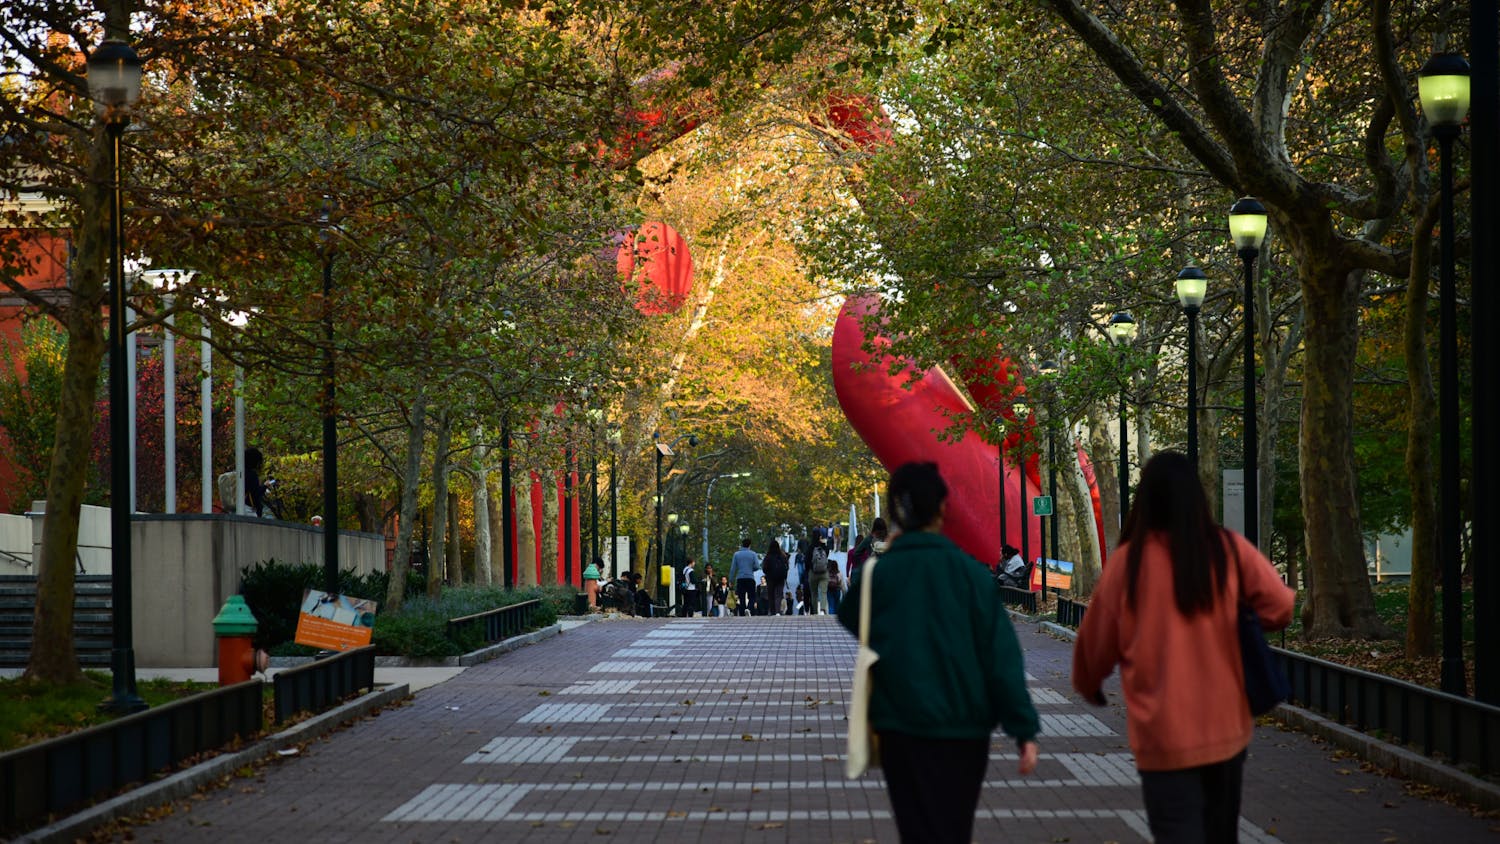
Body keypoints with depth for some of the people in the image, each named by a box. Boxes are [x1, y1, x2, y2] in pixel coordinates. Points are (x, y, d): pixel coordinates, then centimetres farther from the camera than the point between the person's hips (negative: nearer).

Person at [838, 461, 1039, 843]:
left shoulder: (876, 573, -5)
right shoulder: (969, 571, -9)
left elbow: (850, 621, 18)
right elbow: (1001, 657, -10)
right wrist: (1024, 729, -7)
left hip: (900, 728, 1)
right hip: (962, 727, -1)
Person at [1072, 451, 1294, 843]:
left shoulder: (1128, 561, -6)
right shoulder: (1230, 550, -2)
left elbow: (1097, 639, 2)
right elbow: (1281, 608, -6)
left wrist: (1089, 686, 22)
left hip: (1164, 733, -3)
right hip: (1226, 725, 3)